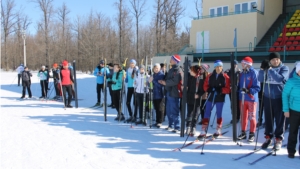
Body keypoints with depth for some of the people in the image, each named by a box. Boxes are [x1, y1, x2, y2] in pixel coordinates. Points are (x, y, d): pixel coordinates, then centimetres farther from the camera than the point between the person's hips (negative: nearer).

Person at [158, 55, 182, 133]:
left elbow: (175, 81, -24)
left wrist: (166, 82, -18)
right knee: (169, 111, 16)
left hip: (174, 93, -10)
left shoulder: (177, 70, -12)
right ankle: (170, 125, 28)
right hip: (169, 92, 10)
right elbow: (168, 79, 22)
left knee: (174, 111, -7)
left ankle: (177, 127, 0)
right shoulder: (171, 69, 17)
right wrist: (163, 81, 4)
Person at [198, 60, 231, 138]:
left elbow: (228, 89, -7)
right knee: (207, 114, 0)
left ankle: (218, 130, 24)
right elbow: (205, 86, 5)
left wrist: (220, 90, -22)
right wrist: (209, 89, -15)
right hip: (210, 97, 2)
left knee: (219, 114, 9)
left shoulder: (225, 77, -4)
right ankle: (203, 131, 4)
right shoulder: (210, 76, 3)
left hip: (220, 98, -2)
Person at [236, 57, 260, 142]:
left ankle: (252, 134, 14)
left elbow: (257, 87, -13)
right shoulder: (241, 74, 8)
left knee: (251, 117, 4)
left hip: (251, 98, -5)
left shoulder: (254, 73, -11)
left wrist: (249, 90, -25)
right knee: (243, 116, 11)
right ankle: (243, 133, 22)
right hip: (242, 98, 5)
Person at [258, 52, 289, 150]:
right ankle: (268, 137, 23)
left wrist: (270, 69, -24)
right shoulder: (267, 68, 6)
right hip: (267, 97, 3)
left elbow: (280, 78, -20)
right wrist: (262, 69, -17)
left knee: (279, 119, 4)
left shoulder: (284, 68, -2)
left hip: (279, 98, -3)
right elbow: (260, 79, -2)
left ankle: (278, 139, 16)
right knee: (268, 119, 10)